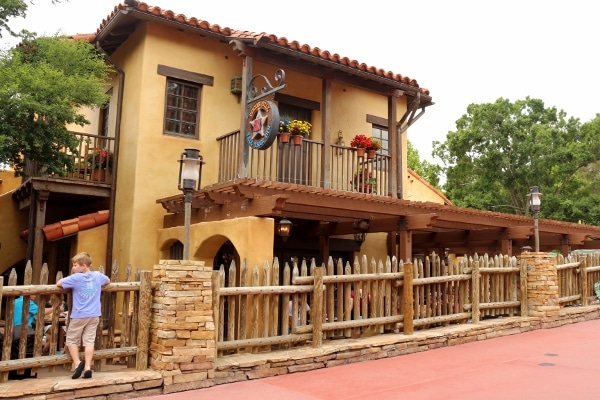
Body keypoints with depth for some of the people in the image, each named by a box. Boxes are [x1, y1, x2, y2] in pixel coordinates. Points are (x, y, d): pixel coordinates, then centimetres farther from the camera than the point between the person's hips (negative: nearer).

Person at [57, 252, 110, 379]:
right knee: (89, 341, 4)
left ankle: (77, 363, -2)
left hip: (79, 315, -4)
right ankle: (87, 367, -1)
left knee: (71, 340, 11)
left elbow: (58, 283, -4)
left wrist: (70, 283, 13)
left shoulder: (76, 278, -13)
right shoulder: (98, 276, 1)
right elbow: (108, 281, 22)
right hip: (94, 315, 4)